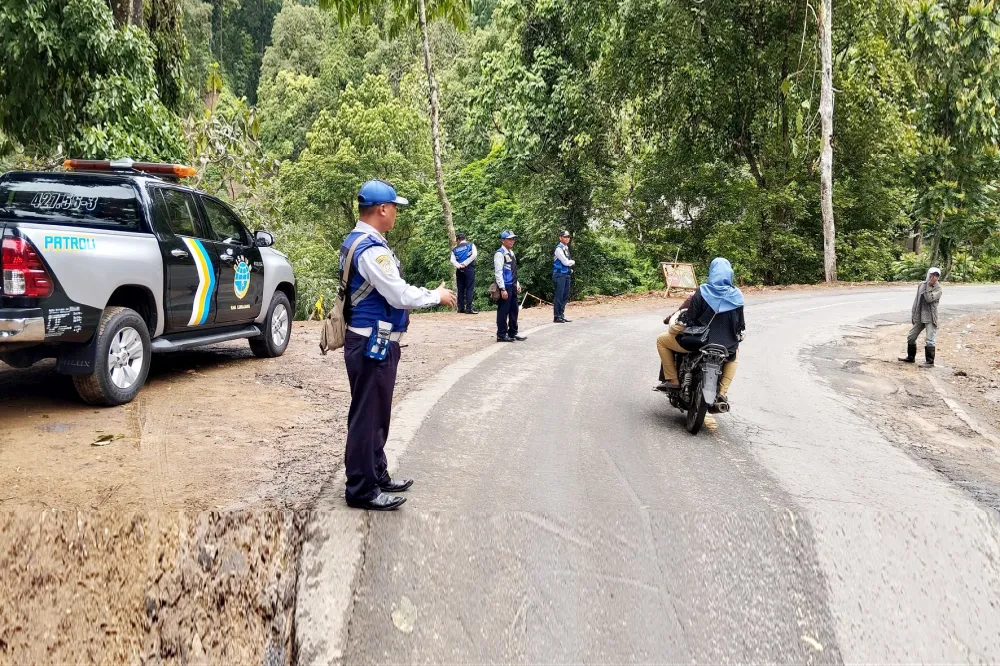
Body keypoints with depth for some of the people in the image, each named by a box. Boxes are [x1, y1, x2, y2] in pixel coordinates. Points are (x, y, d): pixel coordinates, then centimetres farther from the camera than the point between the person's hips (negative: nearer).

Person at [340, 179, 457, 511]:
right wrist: (436, 296, -6)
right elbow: (400, 295, -21)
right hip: (372, 345, -11)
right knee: (367, 415, -1)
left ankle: (376, 475, 32)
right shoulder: (371, 248, -21)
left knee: (376, 414, 19)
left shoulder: (358, 242, 12)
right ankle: (362, 489, 9)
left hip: (372, 342, 11)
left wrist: (411, 300, 15)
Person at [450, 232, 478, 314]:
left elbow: (452, 260, -1)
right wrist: (465, 263, -11)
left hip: (459, 270, 3)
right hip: (469, 269, -3)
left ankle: (461, 308, 10)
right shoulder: (471, 245, 7)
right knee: (469, 289, -5)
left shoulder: (455, 249, 13)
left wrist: (459, 266, -10)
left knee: (461, 289, 8)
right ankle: (468, 308, -11)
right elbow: (474, 254, -10)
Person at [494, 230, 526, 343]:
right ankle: (501, 335, 5)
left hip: (512, 286, 9)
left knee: (514, 311, 14)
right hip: (505, 287, -9)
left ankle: (513, 333, 23)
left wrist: (517, 284, 20)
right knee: (503, 311, -3)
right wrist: (503, 289, -21)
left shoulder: (511, 253, 16)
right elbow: (498, 272, -17)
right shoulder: (500, 254, -12)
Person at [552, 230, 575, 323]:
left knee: (565, 296, 10)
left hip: (567, 275, 9)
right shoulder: (559, 249, -11)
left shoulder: (566, 248, 17)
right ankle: (556, 316, -4)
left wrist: (570, 270, 2)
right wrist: (573, 262, 1)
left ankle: (561, 315, 16)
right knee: (559, 296, -7)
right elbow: (565, 262, -18)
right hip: (560, 275, -9)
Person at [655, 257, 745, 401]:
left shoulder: (702, 292, -13)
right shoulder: (737, 296, -2)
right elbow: (740, 323, 7)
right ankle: (723, 391, 21)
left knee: (661, 340, 16)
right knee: (734, 353, 40)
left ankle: (672, 379, 8)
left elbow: (690, 318, -11)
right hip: (725, 347, 3)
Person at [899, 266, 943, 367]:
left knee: (930, 340, -8)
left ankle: (929, 362, -2)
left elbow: (929, 299, -23)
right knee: (911, 337, 14)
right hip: (919, 317, 6)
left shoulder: (938, 289, -8)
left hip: (930, 318, -6)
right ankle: (910, 357, 29)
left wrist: (928, 286, -15)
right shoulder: (922, 284, 8)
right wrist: (913, 314, 13)